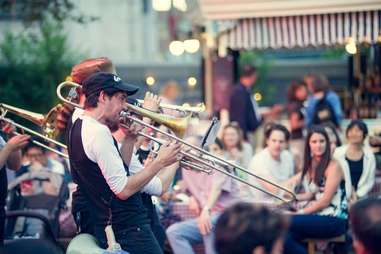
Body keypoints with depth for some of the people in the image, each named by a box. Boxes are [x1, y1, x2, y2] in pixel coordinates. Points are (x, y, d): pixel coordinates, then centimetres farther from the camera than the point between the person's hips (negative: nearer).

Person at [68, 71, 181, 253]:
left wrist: (130, 139, 8)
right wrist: (159, 162, -13)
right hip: (127, 230, -10)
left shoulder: (80, 127, 13)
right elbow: (123, 190, -21)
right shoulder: (98, 132, -19)